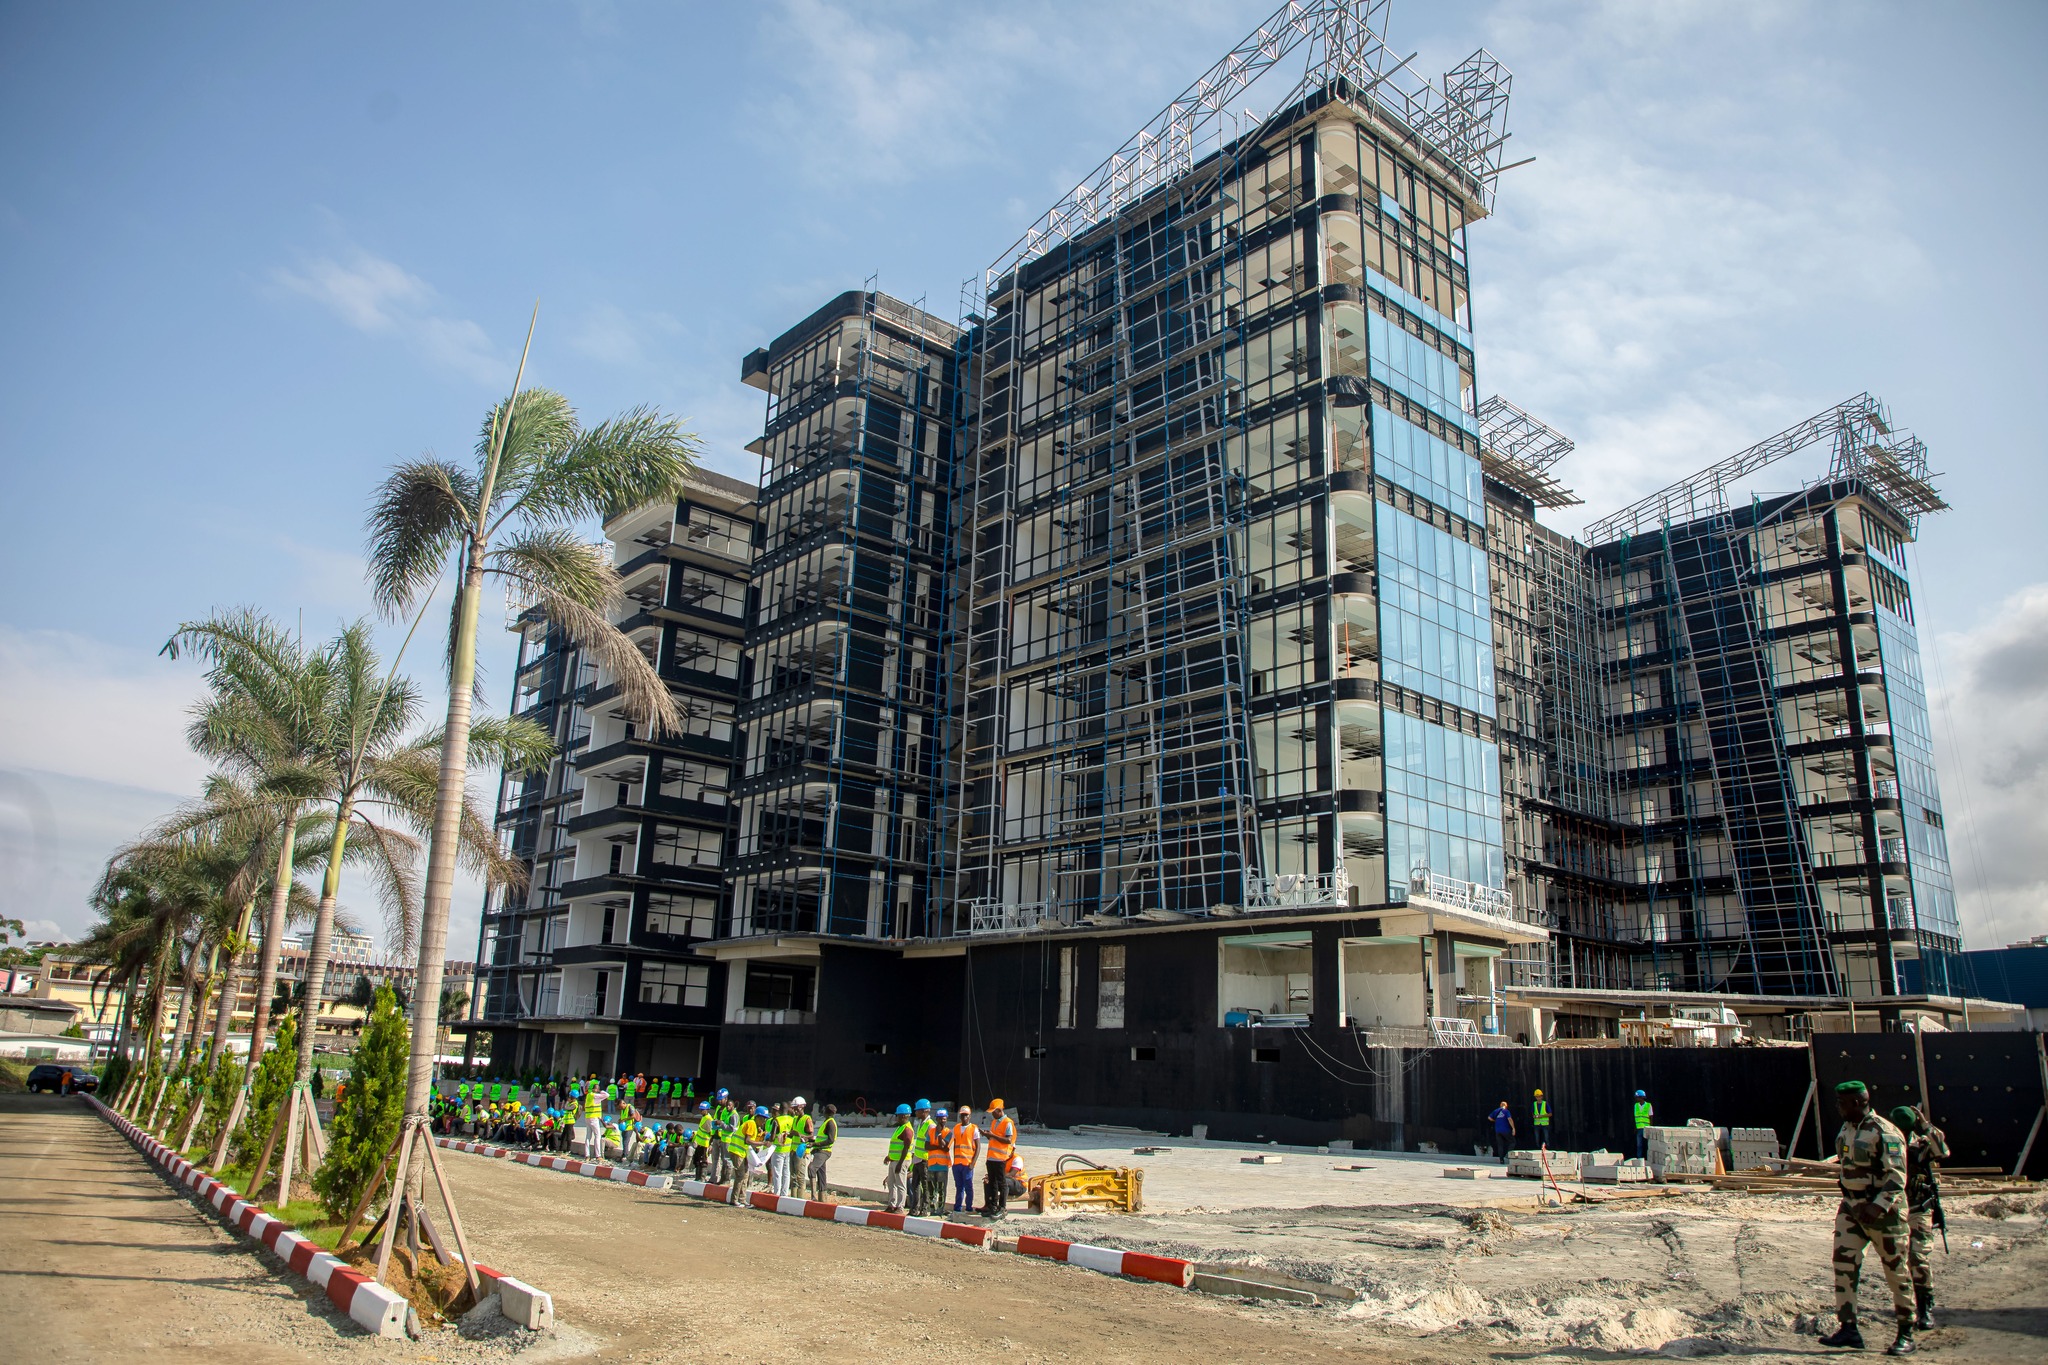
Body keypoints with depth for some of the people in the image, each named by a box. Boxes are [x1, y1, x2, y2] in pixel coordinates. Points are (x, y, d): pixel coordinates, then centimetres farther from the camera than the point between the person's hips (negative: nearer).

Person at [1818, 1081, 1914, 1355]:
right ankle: (1848, 1327, 4)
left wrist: (1877, 1207, -29)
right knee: (1844, 1261, 0)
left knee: (1896, 1271, 5)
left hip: (1882, 1208, -7)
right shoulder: (1846, 1129, 8)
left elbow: (1897, 1178, -22)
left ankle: (1906, 1335, 17)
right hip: (1851, 1206, 8)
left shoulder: (1884, 1133, -18)